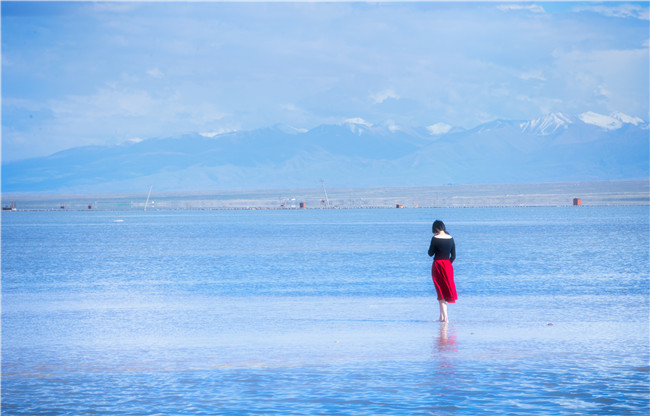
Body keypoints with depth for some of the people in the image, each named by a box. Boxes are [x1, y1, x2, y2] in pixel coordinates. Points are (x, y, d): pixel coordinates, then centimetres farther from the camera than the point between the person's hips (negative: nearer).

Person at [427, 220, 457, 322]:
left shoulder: (435, 238, -11)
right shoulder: (451, 239, 3)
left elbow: (430, 253, -3)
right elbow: (453, 256, 6)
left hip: (437, 265, -4)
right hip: (448, 266, 4)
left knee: (441, 291, 1)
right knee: (447, 289, 15)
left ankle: (445, 317, -6)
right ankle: (442, 316, 19)